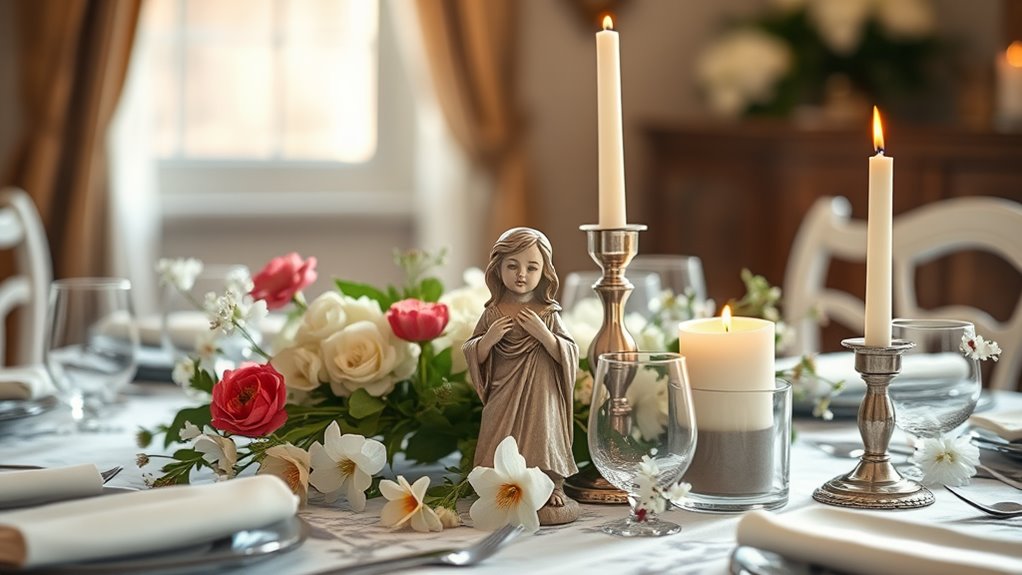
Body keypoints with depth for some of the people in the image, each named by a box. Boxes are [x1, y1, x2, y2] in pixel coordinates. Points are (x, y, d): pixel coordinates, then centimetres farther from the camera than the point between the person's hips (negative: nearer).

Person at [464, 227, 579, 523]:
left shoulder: (548, 314, -4)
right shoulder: (492, 314, 0)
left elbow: (569, 354, -9)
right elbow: (473, 356, 4)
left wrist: (542, 333, -21)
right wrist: (488, 338, -16)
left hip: (540, 397, -1)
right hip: (504, 398, 1)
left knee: (543, 435, 3)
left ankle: (555, 487, 18)